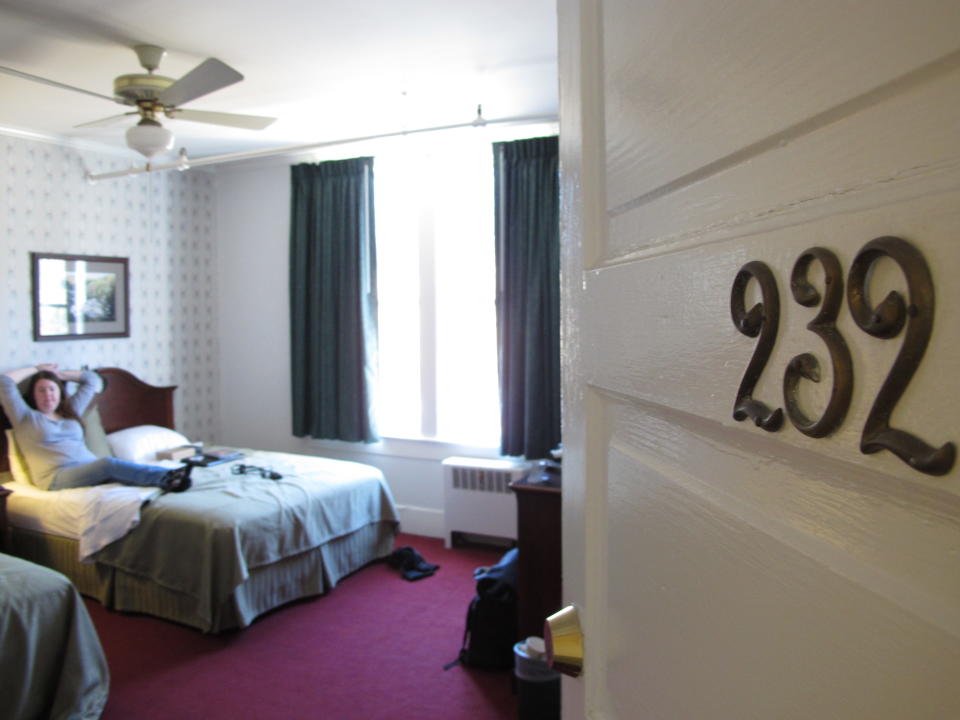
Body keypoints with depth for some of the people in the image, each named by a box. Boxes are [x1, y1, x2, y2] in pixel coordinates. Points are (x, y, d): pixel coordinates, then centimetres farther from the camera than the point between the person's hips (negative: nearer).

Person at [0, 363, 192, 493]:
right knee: (110, 463, -34)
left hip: (91, 469, 6)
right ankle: (168, 475, -52)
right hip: (57, 477, -6)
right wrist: (36, 369, 17)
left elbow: (93, 380, 33)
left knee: (117, 472, -29)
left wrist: (59, 374, 32)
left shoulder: (71, 412, 27)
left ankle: (168, 479, -56)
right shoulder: (25, 417, 14)